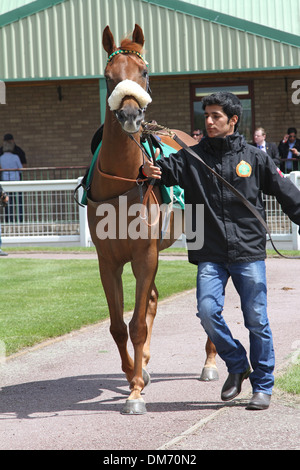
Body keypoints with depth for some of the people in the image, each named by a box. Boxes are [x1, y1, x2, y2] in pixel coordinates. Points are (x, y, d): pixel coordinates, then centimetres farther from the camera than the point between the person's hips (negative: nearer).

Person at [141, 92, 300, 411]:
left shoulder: (255, 158, 4)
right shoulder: (192, 158, 6)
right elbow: (166, 169, -6)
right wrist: (148, 171, -28)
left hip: (249, 252, -1)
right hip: (210, 255, 1)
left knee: (256, 319, 1)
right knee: (207, 310, -14)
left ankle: (263, 385, 16)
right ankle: (237, 364, 11)